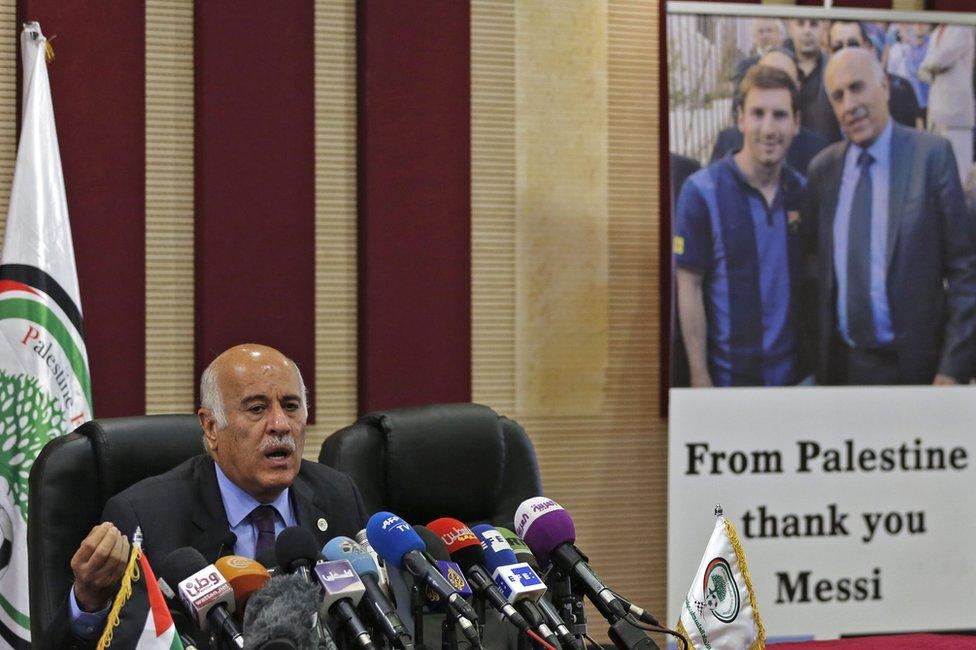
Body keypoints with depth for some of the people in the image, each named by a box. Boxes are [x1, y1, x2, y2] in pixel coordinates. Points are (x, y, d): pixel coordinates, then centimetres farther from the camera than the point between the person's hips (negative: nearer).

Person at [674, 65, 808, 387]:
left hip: (794, 372, 4)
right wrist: (699, 378, -12)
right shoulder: (701, 191, -10)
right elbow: (689, 287, -9)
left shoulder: (802, 191, 3)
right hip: (730, 374, -4)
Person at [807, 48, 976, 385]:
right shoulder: (822, 167, 5)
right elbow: (821, 266, 10)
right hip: (841, 362, 4)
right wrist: (818, 354, 4)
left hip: (914, 365, -3)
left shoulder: (932, 155, -8)